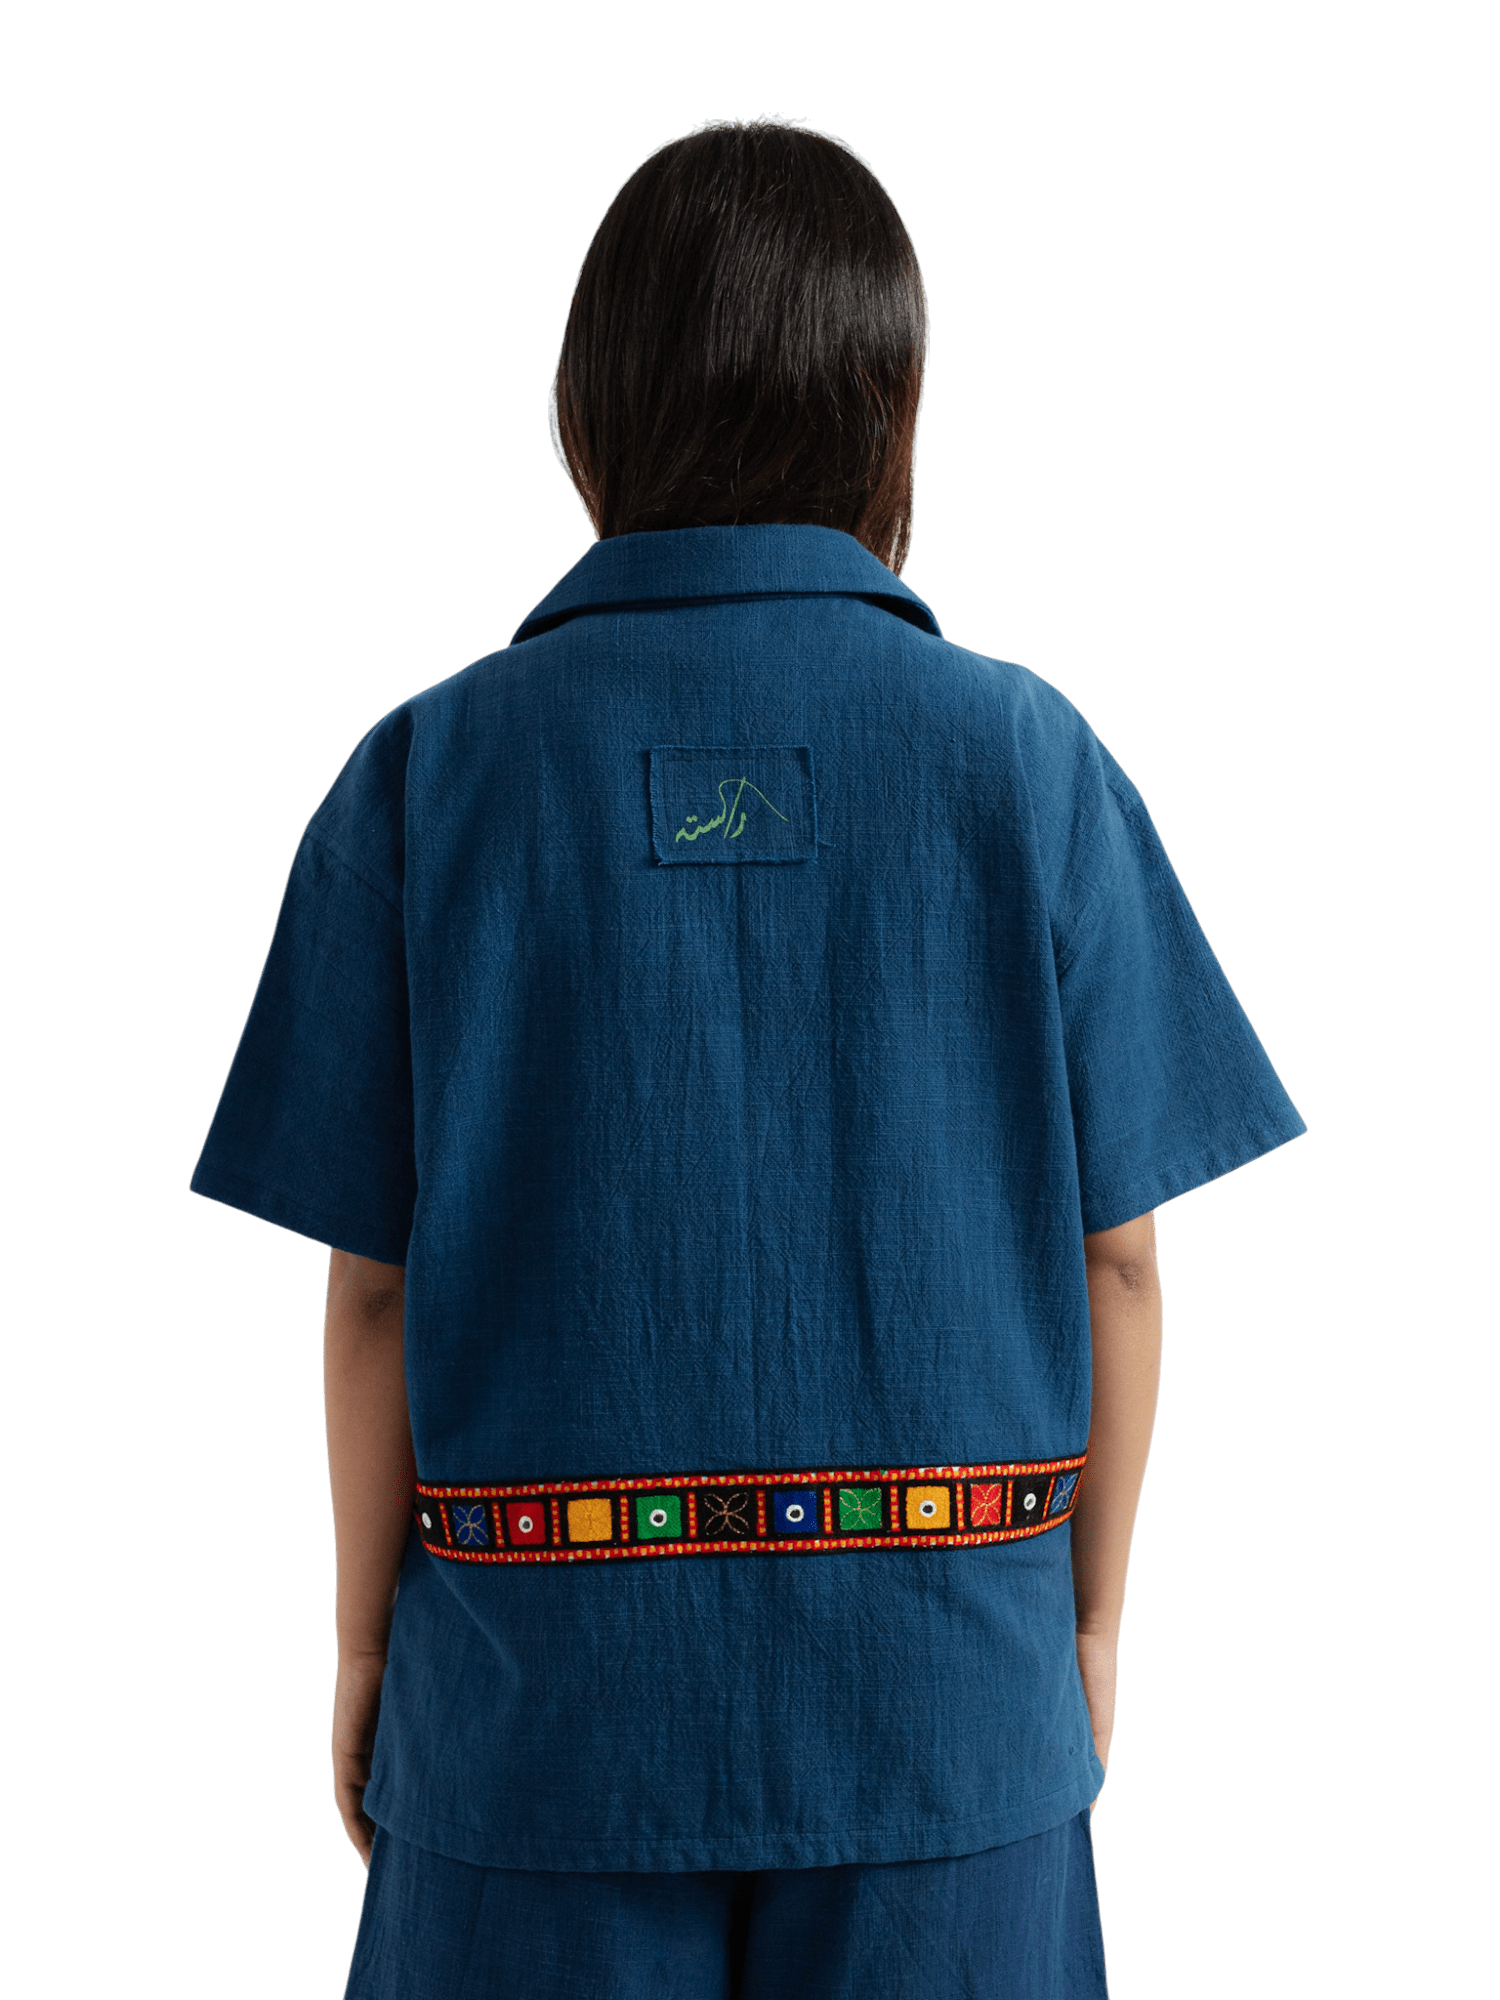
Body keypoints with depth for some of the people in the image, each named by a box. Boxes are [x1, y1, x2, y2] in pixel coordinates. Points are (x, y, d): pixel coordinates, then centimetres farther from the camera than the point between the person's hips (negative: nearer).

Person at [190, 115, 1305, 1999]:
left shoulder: (426, 771, -7)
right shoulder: (1026, 755, -7)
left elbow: (372, 1293, -5)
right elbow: (1115, 1263, -3)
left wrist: (364, 1648, 9)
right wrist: (1091, 1616, 11)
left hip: (546, 1671, 0)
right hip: (940, 1690, 0)